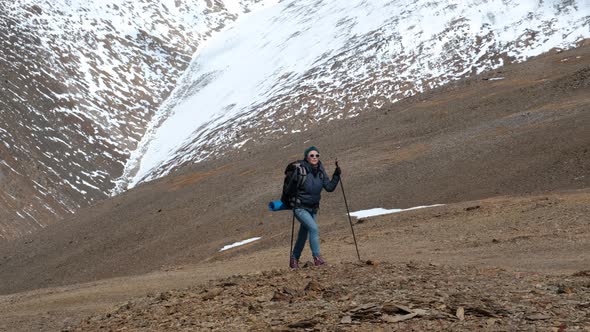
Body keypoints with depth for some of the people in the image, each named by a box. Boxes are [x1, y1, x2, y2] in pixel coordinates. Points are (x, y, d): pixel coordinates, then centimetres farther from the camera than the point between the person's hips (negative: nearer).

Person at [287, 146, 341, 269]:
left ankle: (294, 260, 29)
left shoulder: (320, 171, 0)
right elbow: (290, 187, -15)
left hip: (313, 209, 6)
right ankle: (317, 257, -17)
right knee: (314, 228, -23)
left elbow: (329, 187, 0)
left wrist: (336, 175, -9)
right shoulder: (300, 170, -18)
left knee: (303, 235, 14)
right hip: (300, 208, -6)